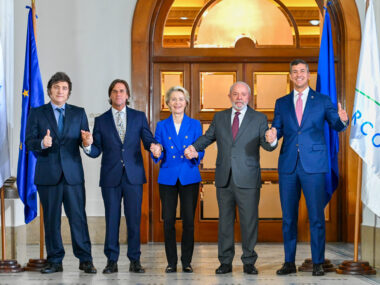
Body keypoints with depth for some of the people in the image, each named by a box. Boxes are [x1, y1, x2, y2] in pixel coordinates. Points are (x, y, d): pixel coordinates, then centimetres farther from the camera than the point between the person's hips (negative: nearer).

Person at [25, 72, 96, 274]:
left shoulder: (79, 113, 12)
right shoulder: (37, 113, 8)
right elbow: (29, 142, 0)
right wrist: (42, 143, -21)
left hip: (73, 173, 0)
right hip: (48, 174, 0)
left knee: (78, 217, -2)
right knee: (51, 219, 5)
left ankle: (85, 260, 5)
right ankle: (55, 261, 13)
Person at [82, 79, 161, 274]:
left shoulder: (139, 117, 9)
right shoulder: (101, 121, 8)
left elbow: (148, 140, 4)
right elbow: (96, 151, 4)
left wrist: (153, 146, -19)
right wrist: (88, 144, -18)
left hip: (133, 176, 0)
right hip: (110, 177, 0)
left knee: (134, 219, 2)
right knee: (111, 219, 3)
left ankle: (135, 260, 10)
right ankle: (112, 261, 10)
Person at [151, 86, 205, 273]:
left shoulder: (195, 125, 8)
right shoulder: (162, 126, 9)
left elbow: (201, 151, 2)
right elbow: (157, 156, 6)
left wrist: (195, 154, -20)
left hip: (189, 178, -1)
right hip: (167, 178, 1)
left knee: (188, 221, -2)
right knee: (168, 221, 0)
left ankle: (186, 262, 9)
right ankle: (171, 262, 10)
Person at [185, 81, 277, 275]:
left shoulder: (259, 119, 4)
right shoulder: (219, 118, 12)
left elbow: (267, 145, -3)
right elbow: (208, 137, 14)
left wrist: (271, 141, -28)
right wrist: (194, 147, -7)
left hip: (248, 180, -2)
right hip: (224, 179, 3)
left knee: (249, 221, 1)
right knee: (225, 220, 8)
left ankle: (249, 262, 12)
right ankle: (225, 262, 16)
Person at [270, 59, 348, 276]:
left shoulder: (323, 101, 7)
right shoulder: (282, 103, 14)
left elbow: (336, 125, 1)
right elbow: (277, 128, 9)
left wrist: (343, 120, -22)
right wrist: (273, 134, -14)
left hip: (314, 165, -2)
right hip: (288, 166, 3)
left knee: (316, 216, -3)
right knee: (288, 216, 6)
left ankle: (318, 263, 6)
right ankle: (289, 262, 15)